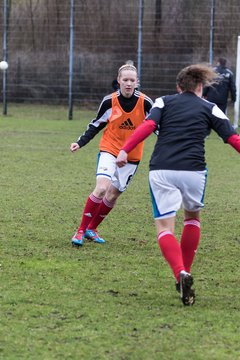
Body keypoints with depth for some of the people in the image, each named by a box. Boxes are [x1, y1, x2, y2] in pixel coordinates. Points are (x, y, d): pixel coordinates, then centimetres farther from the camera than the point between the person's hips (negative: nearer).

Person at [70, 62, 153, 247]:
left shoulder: (145, 103, -11)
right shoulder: (109, 101, -8)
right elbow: (96, 125, 5)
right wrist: (80, 142, -5)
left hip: (132, 156, 2)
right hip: (110, 150, -1)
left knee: (112, 196, 7)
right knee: (101, 188, -20)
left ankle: (92, 229, 28)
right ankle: (81, 230, -10)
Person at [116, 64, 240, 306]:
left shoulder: (163, 102, 16)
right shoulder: (209, 108, 14)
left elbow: (147, 126, -2)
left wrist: (125, 150, -9)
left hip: (161, 170, 0)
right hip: (193, 170, 0)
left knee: (164, 227, 3)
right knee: (193, 217, 27)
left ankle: (180, 273, -22)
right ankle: (185, 273, 24)